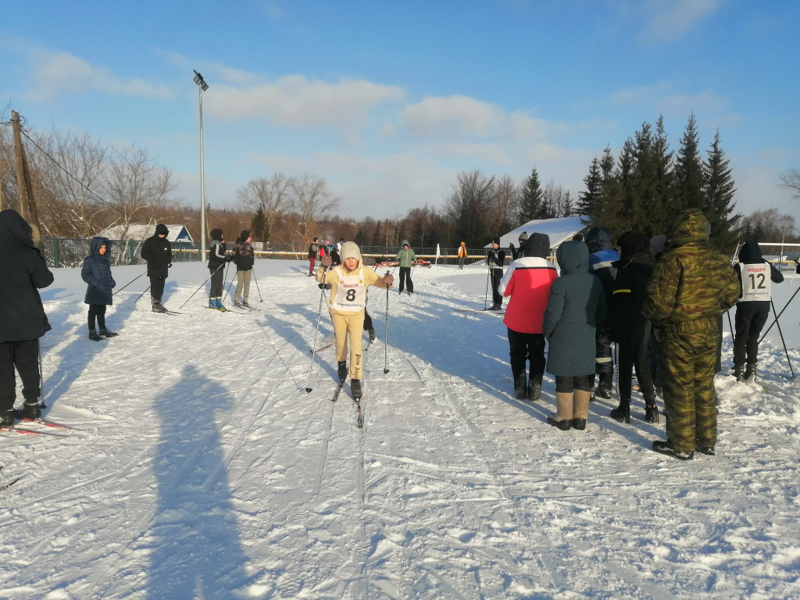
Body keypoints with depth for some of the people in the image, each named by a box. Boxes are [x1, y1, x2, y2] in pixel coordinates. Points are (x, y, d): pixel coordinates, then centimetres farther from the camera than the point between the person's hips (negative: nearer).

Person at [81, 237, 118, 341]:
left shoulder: (105, 260, 10)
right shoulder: (89, 260, -9)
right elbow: (85, 274, -11)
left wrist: (112, 282, 5)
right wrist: (95, 283, -19)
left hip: (105, 290, 6)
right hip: (94, 291, -6)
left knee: (102, 311, 16)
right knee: (93, 311, 1)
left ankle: (103, 330, 26)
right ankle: (92, 332, 7)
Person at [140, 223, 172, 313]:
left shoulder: (166, 243, 12)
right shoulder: (149, 241, -3)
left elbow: (169, 254, 24)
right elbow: (144, 254, -4)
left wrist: (169, 261, 4)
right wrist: (154, 260, -15)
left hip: (163, 269, 5)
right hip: (153, 269, -5)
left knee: (161, 287, 7)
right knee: (155, 286, -9)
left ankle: (158, 303, 16)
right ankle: (155, 304, -4)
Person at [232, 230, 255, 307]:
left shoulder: (249, 245, 9)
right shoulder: (238, 245, -8)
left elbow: (252, 254, 18)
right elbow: (234, 255, -5)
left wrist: (251, 262, 7)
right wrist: (238, 262, -12)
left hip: (248, 267, 5)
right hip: (240, 267, -5)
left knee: (247, 284, 5)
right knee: (240, 284, -6)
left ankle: (245, 300, 13)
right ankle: (236, 300, 4)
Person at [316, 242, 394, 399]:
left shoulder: (365, 272, -14)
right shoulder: (336, 272, -17)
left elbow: (380, 282, -10)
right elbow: (321, 279, -27)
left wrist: (387, 281, -33)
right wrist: (324, 267, -47)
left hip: (357, 313, 0)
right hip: (338, 313, 0)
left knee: (356, 347, -8)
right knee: (341, 343, 19)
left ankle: (355, 381, 0)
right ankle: (341, 363, 50)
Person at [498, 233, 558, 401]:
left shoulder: (516, 265, -16)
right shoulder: (551, 268, -8)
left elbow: (504, 290, -9)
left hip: (516, 321, -1)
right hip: (539, 322, 2)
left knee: (518, 355, 14)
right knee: (537, 356, 16)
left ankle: (520, 388, 16)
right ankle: (535, 389, 16)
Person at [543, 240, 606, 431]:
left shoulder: (561, 283, -18)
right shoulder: (596, 282, 3)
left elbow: (553, 314, -17)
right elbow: (602, 311, 10)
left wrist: (547, 332, 0)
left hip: (564, 339, -6)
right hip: (587, 338, 6)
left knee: (564, 378, 5)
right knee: (583, 378, 14)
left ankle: (564, 418, 13)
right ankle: (581, 417, 20)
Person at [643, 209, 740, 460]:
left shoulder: (673, 260, -19)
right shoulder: (720, 260, 3)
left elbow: (660, 301, -21)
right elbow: (732, 292, 14)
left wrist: (653, 317, -1)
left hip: (678, 332, -6)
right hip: (709, 330, 6)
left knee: (679, 389, 3)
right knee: (704, 386, 17)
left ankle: (682, 445, 12)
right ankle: (707, 441, 26)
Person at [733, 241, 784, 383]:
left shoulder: (739, 267, -8)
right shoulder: (767, 265, 4)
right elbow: (779, 278, 21)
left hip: (746, 304, -3)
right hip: (764, 304, 3)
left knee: (741, 338, 6)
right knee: (753, 337, 14)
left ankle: (739, 370, 3)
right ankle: (751, 369, 11)